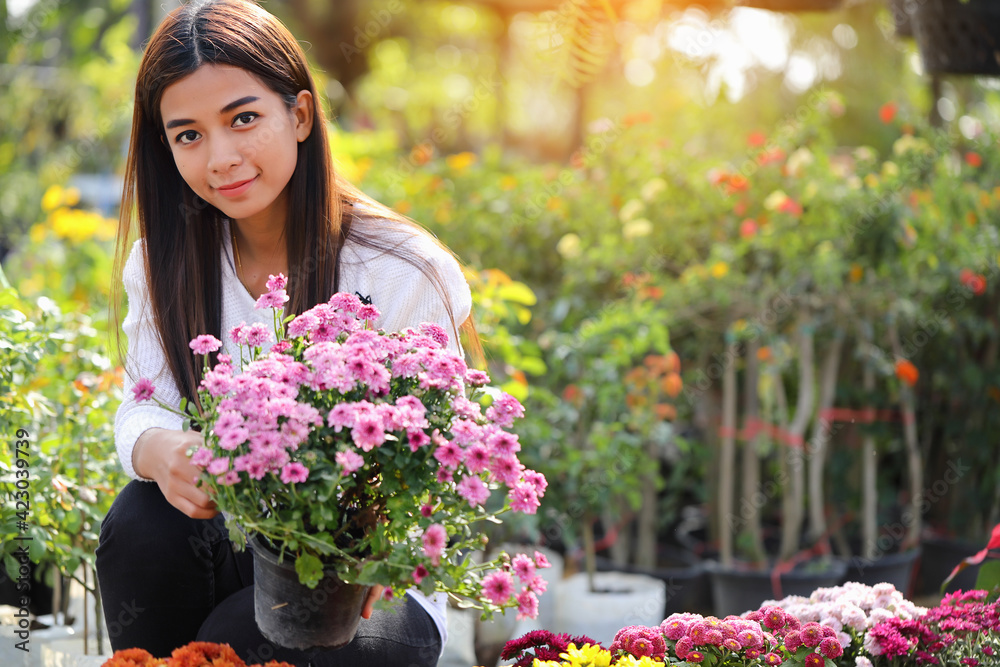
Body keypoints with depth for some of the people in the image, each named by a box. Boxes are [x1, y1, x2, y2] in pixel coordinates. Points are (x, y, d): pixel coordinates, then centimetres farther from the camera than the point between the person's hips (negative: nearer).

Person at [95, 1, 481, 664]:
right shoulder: (164, 260, -1)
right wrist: (163, 451, -33)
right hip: (232, 554, 4)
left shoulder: (407, 274, -16)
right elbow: (144, 407, -6)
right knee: (144, 518, -26)